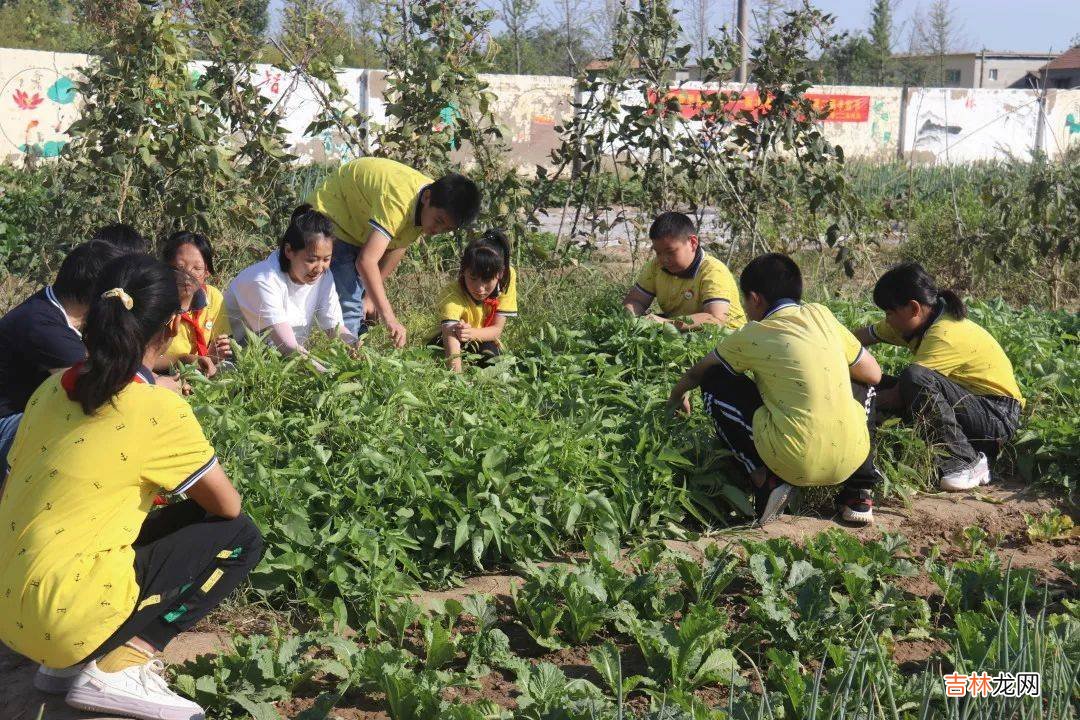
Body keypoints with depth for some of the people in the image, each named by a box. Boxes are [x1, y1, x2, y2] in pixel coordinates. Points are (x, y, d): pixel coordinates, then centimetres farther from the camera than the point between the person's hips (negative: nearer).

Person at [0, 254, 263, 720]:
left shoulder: (53, 388, 6)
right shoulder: (161, 412, -13)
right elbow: (227, 507, -1)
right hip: (65, 613, -8)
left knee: (173, 522, 26)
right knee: (240, 539, 5)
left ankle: (69, 662, 13)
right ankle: (116, 668, -6)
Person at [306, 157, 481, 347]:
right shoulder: (397, 202, -39)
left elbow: (397, 248, -3)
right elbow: (366, 261, -46)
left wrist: (370, 296, -4)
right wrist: (389, 318, -51)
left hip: (358, 228, 8)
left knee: (362, 310, 10)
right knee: (349, 307, -18)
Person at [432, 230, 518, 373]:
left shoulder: (506, 281, -23)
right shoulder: (452, 295, -36)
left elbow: (497, 330, -20)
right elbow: (450, 335, -50)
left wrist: (472, 333, -41)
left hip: (483, 342, 2)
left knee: (491, 352, -30)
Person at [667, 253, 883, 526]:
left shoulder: (751, 337, 3)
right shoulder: (820, 314, 9)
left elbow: (695, 374, 20)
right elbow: (873, 374, 17)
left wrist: (675, 398, 42)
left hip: (796, 464, -4)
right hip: (852, 459, 4)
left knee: (713, 382, 12)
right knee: (861, 385, 35)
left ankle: (764, 479, 1)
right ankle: (859, 490, 18)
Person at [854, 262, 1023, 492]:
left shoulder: (945, 335, -24)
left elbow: (897, 396, -22)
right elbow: (865, 335, 9)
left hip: (998, 418, -10)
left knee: (915, 378, -31)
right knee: (884, 385, 2)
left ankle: (964, 462, -20)